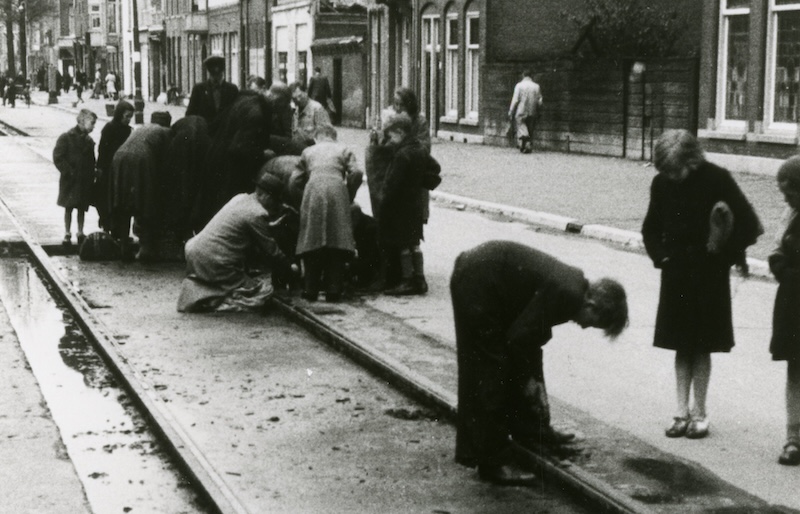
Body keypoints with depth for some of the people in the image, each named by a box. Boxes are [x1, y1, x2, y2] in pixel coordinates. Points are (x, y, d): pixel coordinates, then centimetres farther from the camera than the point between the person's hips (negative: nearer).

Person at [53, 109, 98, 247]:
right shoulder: (66, 138, -10)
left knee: (82, 208, 11)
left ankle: (80, 234, 21)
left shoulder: (88, 141, 7)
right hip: (71, 180, -4)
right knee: (69, 208, 4)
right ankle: (67, 234, 13)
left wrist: (91, 175, 1)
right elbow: (58, 158, -12)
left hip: (85, 181, 4)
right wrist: (68, 172, -16)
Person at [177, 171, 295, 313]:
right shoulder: (257, 215, -13)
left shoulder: (240, 198, 10)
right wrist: (289, 269, 10)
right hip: (215, 263, -9)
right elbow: (271, 251, -4)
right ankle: (212, 302, -10)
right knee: (264, 290, -2)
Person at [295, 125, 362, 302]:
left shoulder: (307, 152, 25)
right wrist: (350, 196, 16)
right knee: (337, 240, 1)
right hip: (337, 190, -1)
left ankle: (310, 290, 2)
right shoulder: (344, 150, 20)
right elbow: (356, 172, 6)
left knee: (312, 240, 4)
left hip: (313, 190, 1)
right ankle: (333, 291, -4)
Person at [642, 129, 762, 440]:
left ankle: (699, 414, 11)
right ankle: (683, 412, 14)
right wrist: (660, 256, 0)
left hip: (708, 274, -3)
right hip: (676, 273, 4)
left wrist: (726, 256, -11)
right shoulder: (662, 183, -1)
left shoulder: (717, 179, -13)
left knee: (701, 346, 3)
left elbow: (749, 225, -10)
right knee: (682, 345, 8)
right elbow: (651, 228, 13)